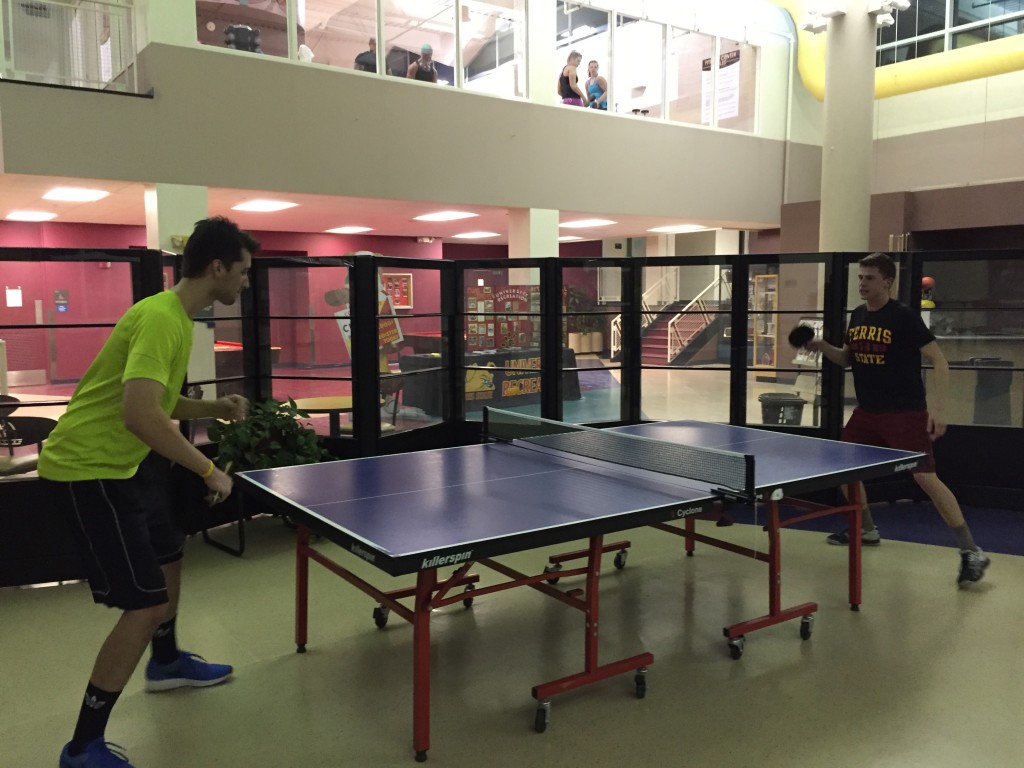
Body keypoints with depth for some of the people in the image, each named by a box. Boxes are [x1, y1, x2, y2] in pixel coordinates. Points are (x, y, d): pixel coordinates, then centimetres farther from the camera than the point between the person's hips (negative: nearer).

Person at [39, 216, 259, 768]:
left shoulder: (177, 316, 9)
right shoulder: (161, 318, -23)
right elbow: (140, 415, -34)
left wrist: (211, 409, 5)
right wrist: (209, 471, -25)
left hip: (121, 462, 11)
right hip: (86, 469, -11)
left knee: (168, 556, 26)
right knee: (147, 604, -10)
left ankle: (166, 663, 50)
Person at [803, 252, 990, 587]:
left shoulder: (904, 317, -14)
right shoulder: (857, 317, 7)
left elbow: (939, 361, -13)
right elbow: (848, 359, 18)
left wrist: (937, 408, -21)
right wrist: (823, 347, -1)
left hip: (905, 413, -7)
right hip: (867, 411, 8)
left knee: (926, 478, -12)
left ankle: (972, 553, 1)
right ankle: (867, 530, 33)